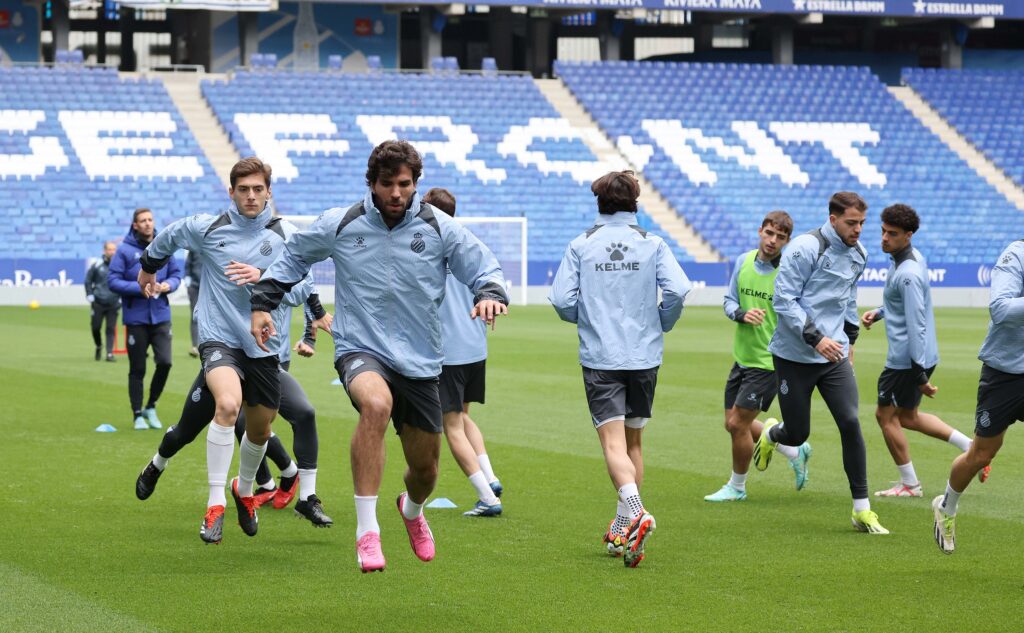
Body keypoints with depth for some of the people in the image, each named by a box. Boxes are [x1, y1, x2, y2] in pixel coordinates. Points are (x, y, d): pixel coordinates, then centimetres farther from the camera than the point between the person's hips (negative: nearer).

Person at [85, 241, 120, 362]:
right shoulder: (96, 265, -2)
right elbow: (88, 281, 7)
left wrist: (122, 298, 5)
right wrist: (90, 296, 1)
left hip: (113, 303, 0)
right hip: (98, 303, 0)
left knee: (111, 329, -4)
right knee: (95, 327, 5)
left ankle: (110, 353, -3)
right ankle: (98, 347, 31)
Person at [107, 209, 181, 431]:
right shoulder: (124, 250, -7)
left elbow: (176, 273, 12)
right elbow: (113, 281, -10)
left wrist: (169, 285, -9)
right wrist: (140, 288, -20)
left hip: (161, 316, 3)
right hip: (136, 318, -3)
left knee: (164, 362, -6)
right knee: (137, 370, 4)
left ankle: (151, 407, 15)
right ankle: (138, 415, 16)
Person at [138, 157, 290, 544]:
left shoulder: (284, 234, 0)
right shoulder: (206, 229, -2)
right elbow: (169, 237, 19)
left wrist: (263, 277, -25)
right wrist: (149, 267, 35)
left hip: (263, 345, 3)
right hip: (218, 336, -3)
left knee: (260, 429, 14)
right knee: (228, 404, -29)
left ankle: (244, 490, 46)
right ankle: (215, 505, -24)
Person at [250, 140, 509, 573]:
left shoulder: (439, 228, -2)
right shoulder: (338, 225, -3)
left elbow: (484, 267, 5)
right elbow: (293, 257, 15)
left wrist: (490, 293, -18)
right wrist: (263, 303, 8)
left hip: (419, 361, 3)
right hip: (360, 350, -3)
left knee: (425, 468, 10)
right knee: (376, 403, -38)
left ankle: (412, 509, 52)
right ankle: (366, 531, -34)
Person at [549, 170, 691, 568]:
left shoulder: (581, 246, 0)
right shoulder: (652, 244, 1)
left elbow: (561, 299, -5)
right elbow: (678, 290, -11)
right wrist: (661, 325, 8)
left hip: (599, 357, -2)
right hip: (644, 354, 2)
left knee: (613, 442, -8)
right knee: (633, 440, 15)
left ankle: (635, 511, -33)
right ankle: (622, 529, 19)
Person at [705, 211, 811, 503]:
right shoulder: (743, 262, 2)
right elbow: (729, 301, 9)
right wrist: (742, 314, -13)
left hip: (769, 361, -7)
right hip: (742, 356, 7)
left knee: (738, 424, -5)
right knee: (733, 423, 12)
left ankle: (737, 487, 16)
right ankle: (795, 451, 30)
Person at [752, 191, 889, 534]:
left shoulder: (857, 254, 8)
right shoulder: (805, 248, -15)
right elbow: (783, 300, -16)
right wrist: (815, 338, -23)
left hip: (834, 355, 5)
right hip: (794, 357, -5)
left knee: (850, 423, -11)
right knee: (797, 435, 2)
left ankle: (862, 509, -4)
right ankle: (771, 434, 43)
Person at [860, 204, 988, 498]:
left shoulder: (908, 275, -25)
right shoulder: (913, 257, 6)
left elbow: (916, 326, -26)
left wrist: (920, 376, -25)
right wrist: (879, 313, 9)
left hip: (907, 359, -10)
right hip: (921, 356, 10)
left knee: (886, 415, 6)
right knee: (907, 416, 21)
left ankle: (909, 484, 17)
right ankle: (972, 447, 18)